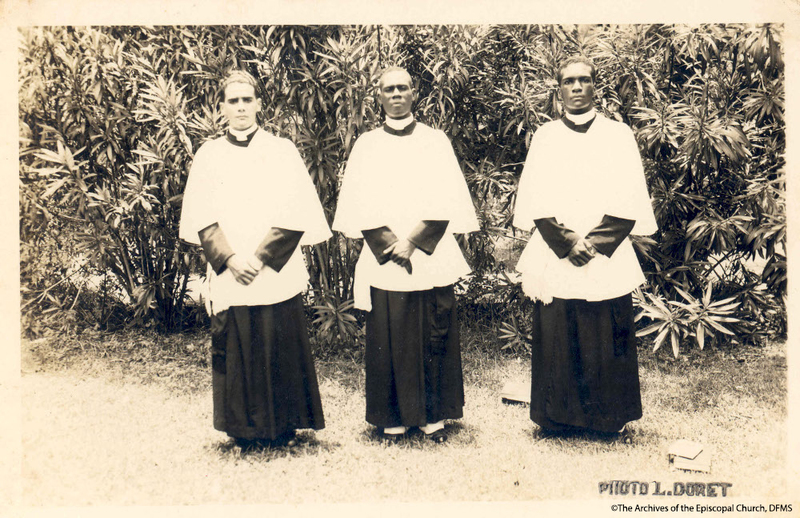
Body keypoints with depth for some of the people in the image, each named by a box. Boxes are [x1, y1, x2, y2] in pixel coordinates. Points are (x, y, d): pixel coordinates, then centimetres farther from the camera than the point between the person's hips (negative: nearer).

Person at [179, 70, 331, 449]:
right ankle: (245, 431, 18)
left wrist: (262, 257, -12)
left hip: (277, 274, -1)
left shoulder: (282, 151, 4)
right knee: (235, 352, 4)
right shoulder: (208, 155, 8)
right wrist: (229, 258, -12)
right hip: (228, 276, 1)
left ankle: (284, 426, 18)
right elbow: (201, 218, 2)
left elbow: (295, 213, -4)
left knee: (281, 350, 2)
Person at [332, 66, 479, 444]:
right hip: (383, 260, 0)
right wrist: (392, 245, -10)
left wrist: (413, 242, -12)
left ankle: (434, 416, 16)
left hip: (432, 259, 0)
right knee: (388, 340, 3)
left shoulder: (436, 141, 7)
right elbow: (360, 204, 1)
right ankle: (392, 419, 14)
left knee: (434, 338, 3)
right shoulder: (366, 146, 8)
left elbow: (445, 201, -1)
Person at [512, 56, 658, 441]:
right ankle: (556, 416, 16)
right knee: (556, 340, 2)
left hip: (607, 259, 0)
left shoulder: (619, 136, 5)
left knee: (608, 341, 4)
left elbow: (630, 203, 0)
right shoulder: (544, 137, 7)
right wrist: (568, 242, -11)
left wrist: (594, 242, -11)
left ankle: (614, 418, 19)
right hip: (554, 259, 0)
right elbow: (535, 201, 0)